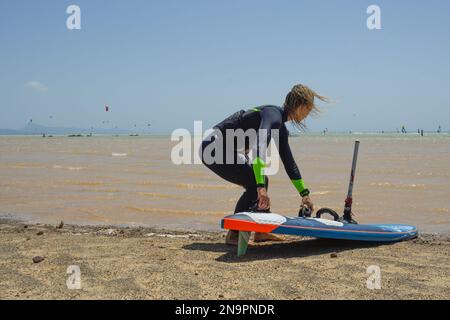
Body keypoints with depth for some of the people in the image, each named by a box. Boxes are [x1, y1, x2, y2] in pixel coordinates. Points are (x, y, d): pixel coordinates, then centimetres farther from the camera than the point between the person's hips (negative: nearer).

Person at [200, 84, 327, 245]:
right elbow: (259, 148, -34)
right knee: (255, 184, -15)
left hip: (227, 150, 10)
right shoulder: (273, 115, -19)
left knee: (261, 181, 12)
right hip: (214, 148, -10)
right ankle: (233, 234, -9)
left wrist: (305, 194, 25)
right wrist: (261, 188, -41)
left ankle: (261, 232, 17)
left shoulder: (281, 129, 13)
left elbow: (289, 162, 22)